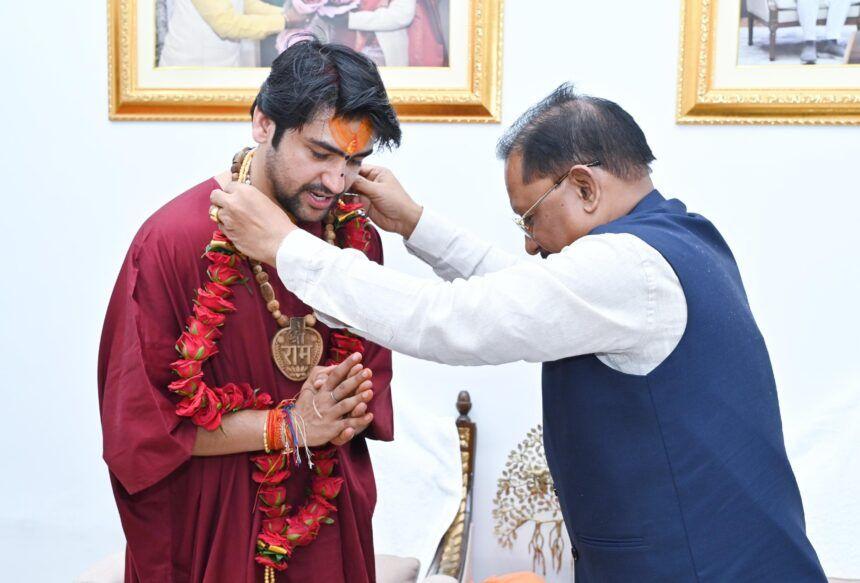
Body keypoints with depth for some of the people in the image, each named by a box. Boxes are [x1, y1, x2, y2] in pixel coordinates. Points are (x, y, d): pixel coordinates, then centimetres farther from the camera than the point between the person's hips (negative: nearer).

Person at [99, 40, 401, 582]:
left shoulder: (356, 235, -3)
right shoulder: (175, 240, -18)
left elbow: (375, 373, 6)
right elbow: (137, 420, -16)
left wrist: (343, 415, -15)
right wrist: (289, 426, -20)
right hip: (212, 531, -4)